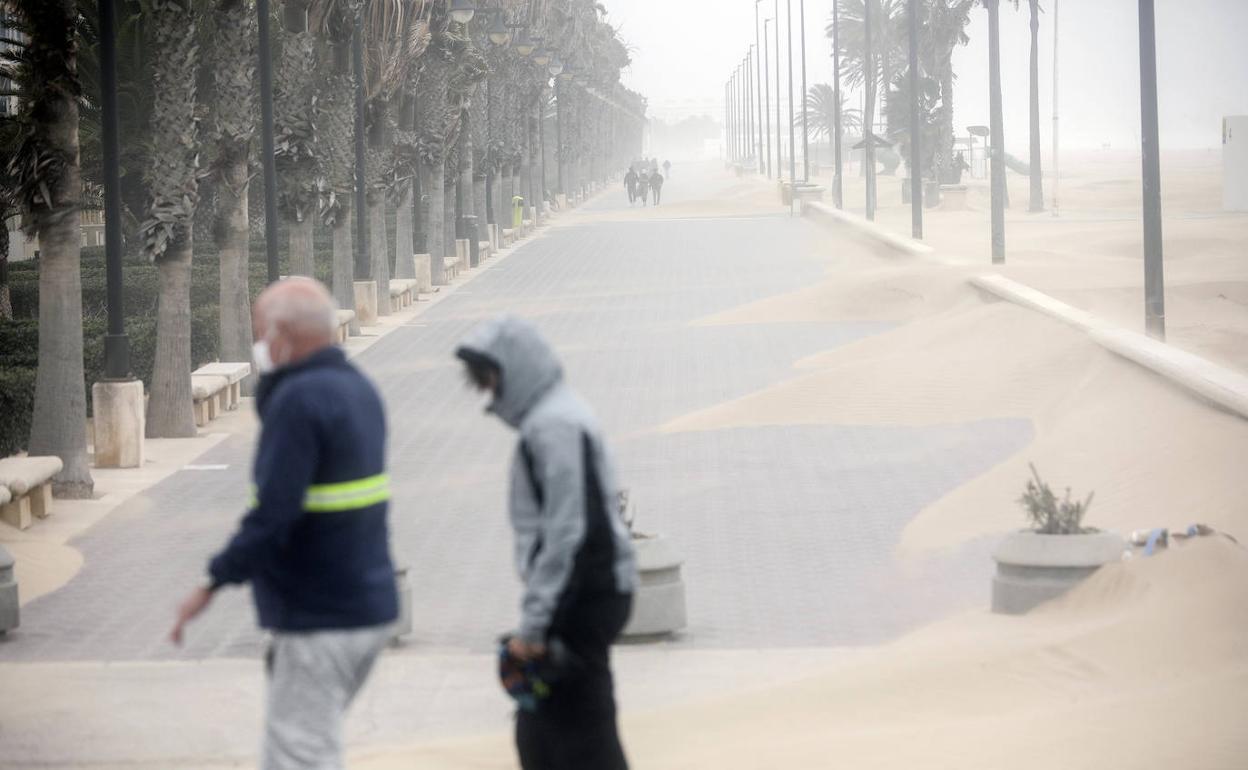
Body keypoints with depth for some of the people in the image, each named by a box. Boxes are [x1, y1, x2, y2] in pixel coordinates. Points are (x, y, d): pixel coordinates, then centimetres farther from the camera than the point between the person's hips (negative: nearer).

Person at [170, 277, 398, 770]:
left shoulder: (298, 399, -18)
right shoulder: (358, 388, 12)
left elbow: (272, 514, -23)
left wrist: (215, 582, -14)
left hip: (320, 619, -10)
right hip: (370, 605, 10)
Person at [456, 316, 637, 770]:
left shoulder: (555, 426, -18)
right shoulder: (546, 418, 14)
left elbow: (566, 534, -22)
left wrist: (533, 624, -19)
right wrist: (537, 619, 17)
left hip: (583, 598, -10)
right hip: (583, 596, 10)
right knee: (538, 733, 15)